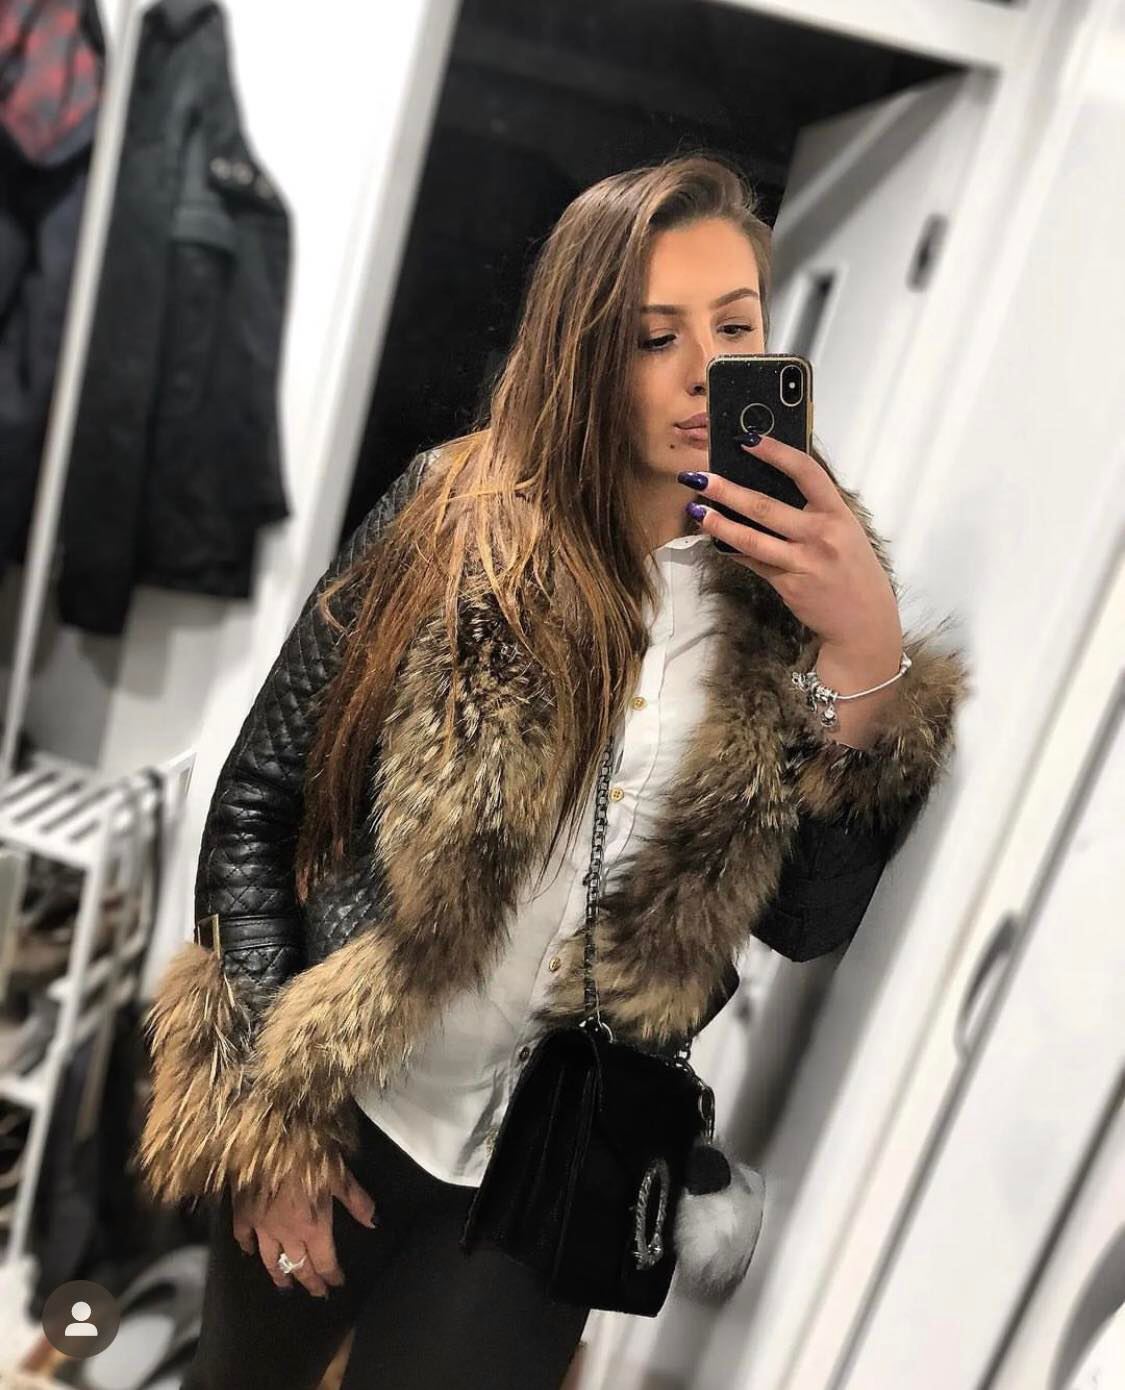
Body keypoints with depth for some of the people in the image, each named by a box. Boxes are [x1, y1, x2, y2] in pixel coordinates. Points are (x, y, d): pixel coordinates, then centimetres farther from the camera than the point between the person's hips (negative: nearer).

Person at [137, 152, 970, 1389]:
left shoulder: (786, 595, -9)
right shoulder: (454, 529, -15)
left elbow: (808, 925, -10)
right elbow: (259, 795, -9)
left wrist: (865, 660, -23)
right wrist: (269, 1116, -9)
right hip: (332, 1119, 0)